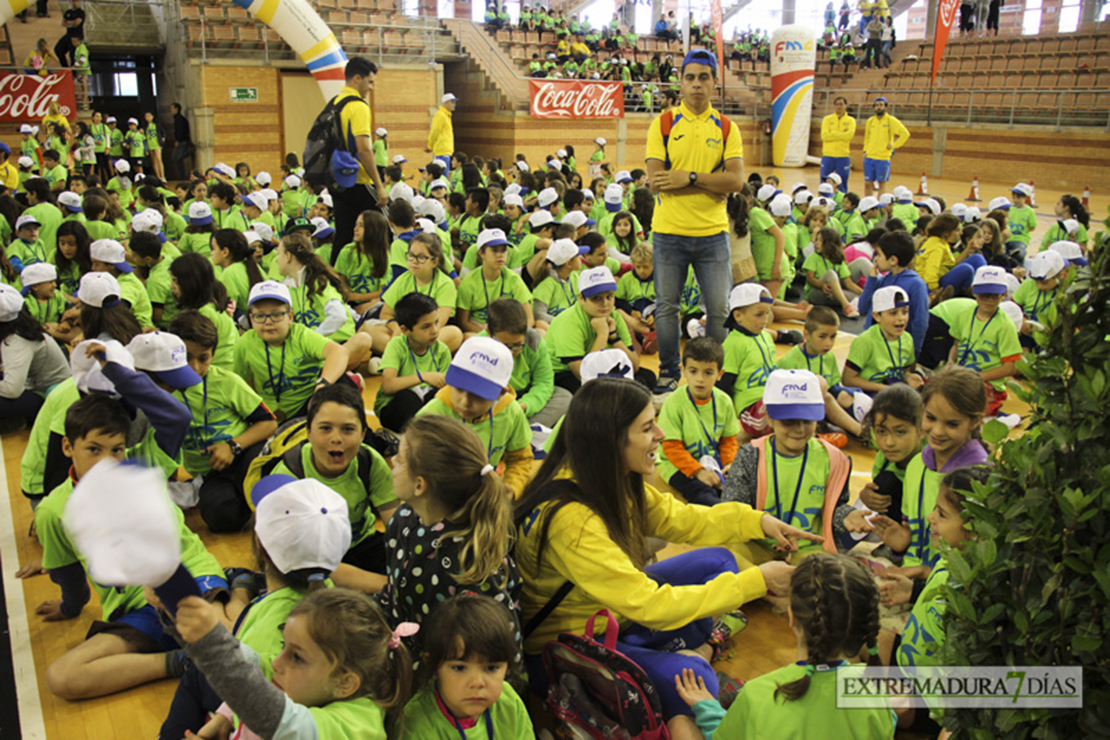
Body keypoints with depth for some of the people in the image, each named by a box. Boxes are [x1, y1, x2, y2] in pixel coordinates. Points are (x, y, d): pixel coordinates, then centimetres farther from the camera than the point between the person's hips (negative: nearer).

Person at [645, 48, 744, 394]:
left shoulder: (726, 128, 6)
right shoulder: (663, 123, 2)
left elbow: (736, 179, -6)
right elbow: (656, 180, -9)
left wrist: (689, 177, -16)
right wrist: (711, 182, -11)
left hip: (713, 232, 1)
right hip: (669, 231, -1)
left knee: (720, 308, 2)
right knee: (666, 306, 5)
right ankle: (668, 374, 19)